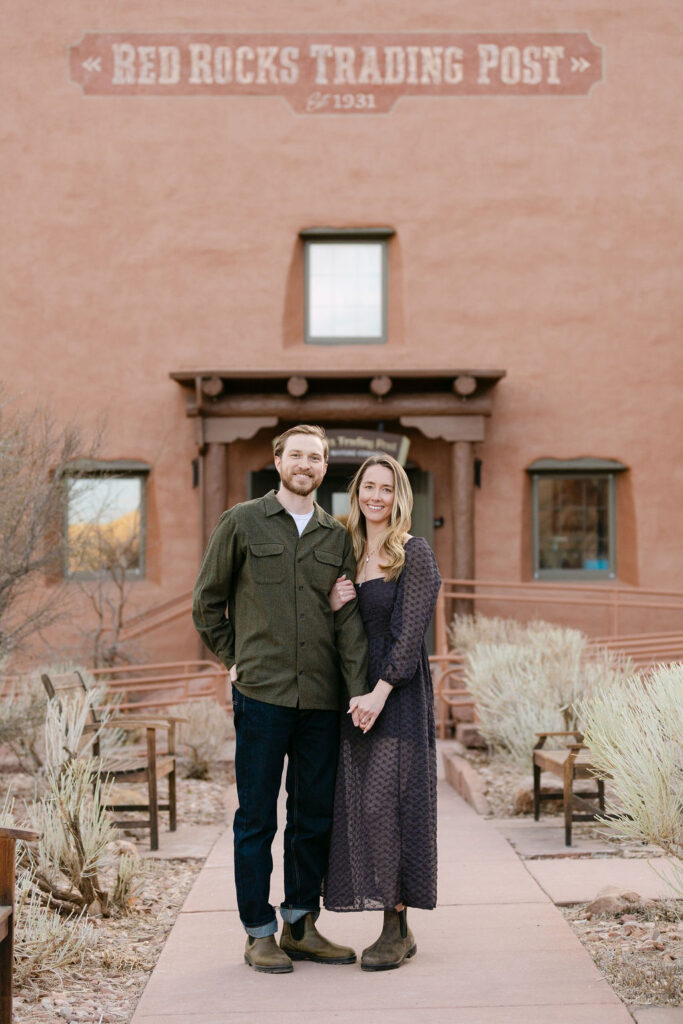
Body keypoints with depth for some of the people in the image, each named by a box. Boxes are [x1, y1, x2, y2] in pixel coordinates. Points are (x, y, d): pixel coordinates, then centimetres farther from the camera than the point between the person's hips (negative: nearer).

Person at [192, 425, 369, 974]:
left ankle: (301, 925, 21)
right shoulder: (242, 523, 3)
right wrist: (233, 660, 4)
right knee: (257, 817, 2)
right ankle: (260, 934, 12)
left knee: (316, 815, 9)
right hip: (262, 694, -3)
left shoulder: (337, 537, 12)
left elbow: (349, 619, 3)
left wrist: (360, 692, -7)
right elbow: (207, 602, 9)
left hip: (322, 700, 4)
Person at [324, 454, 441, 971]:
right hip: (356, 689, 7)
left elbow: (411, 631, -14)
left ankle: (396, 930, -1)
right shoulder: (349, 554, 14)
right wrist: (333, 605, -4)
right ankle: (398, 930, 13)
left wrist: (381, 691, -21)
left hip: (400, 691, -7)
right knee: (361, 805, 5)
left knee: (386, 801, -10)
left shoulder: (415, 554, -6)